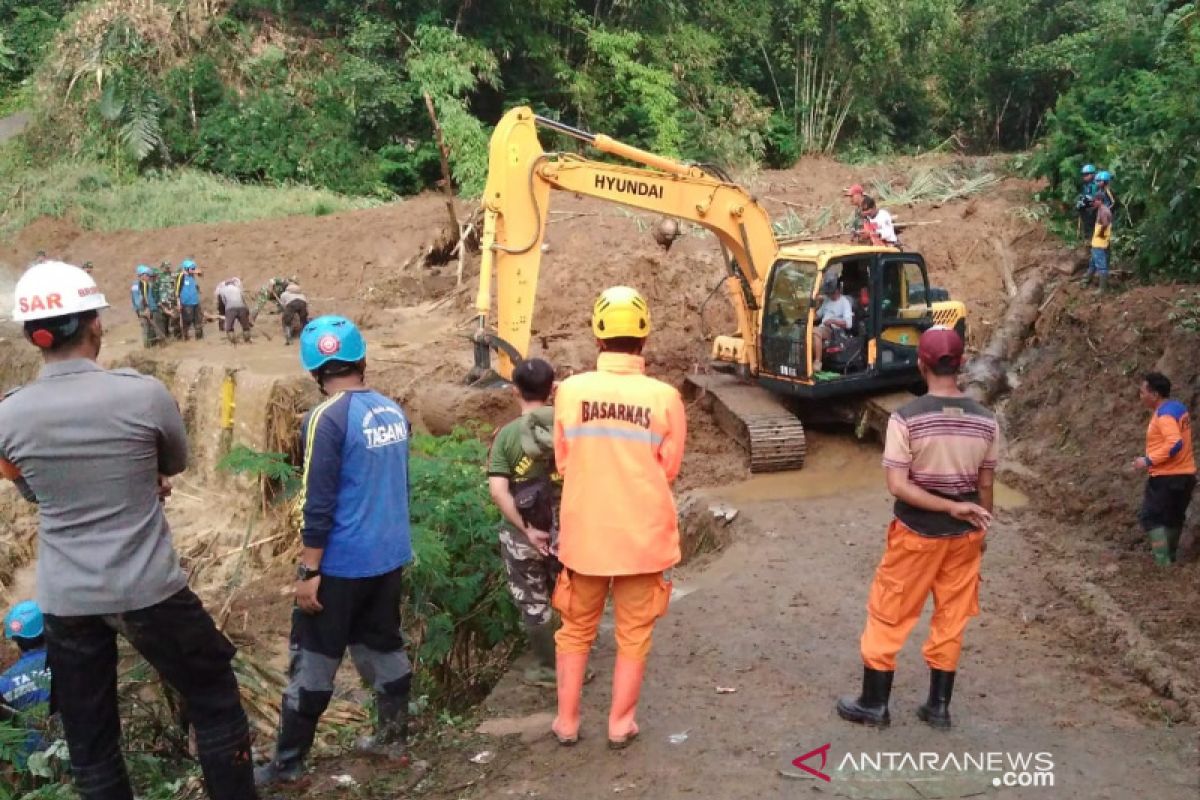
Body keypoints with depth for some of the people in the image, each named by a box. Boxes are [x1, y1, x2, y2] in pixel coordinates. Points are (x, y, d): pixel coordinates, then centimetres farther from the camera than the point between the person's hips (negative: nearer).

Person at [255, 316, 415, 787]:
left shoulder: (326, 419, -18)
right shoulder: (393, 411, 3)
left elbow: (318, 505, -19)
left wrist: (309, 571, -13)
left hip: (342, 564, -6)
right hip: (390, 557, 6)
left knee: (312, 663, 7)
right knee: (384, 647, 19)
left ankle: (286, 764, 19)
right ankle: (393, 740, 30)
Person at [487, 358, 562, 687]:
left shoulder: (507, 434, -11)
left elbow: (498, 492, -18)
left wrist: (526, 530, -14)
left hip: (522, 535, -2)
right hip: (566, 531, 2)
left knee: (534, 603, 15)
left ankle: (548, 668, 26)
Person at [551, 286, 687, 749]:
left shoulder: (570, 391, -11)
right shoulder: (664, 397, -13)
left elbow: (563, 463, 1)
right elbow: (669, 469, -2)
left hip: (585, 534, 1)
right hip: (643, 536, -1)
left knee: (577, 629, 20)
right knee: (633, 634, 17)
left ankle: (567, 720, 29)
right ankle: (620, 723, 26)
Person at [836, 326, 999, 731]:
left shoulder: (906, 418, -17)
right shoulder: (985, 421, -5)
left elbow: (897, 485, -21)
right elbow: (985, 486, 3)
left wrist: (949, 507, -17)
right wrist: (981, 529, 16)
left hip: (916, 534, -4)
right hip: (963, 535, 4)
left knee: (888, 615, 10)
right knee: (951, 620, 16)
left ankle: (873, 703, 19)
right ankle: (939, 705, 26)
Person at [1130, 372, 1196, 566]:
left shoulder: (1164, 414, -20)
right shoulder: (1178, 407, 11)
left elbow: (1175, 443, -31)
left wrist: (1148, 461, -25)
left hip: (1167, 477, -10)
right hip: (1185, 475, 10)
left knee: (1150, 518, -3)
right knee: (1173, 518, 20)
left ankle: (1163, 563, -8)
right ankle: (1170, 557, 31)